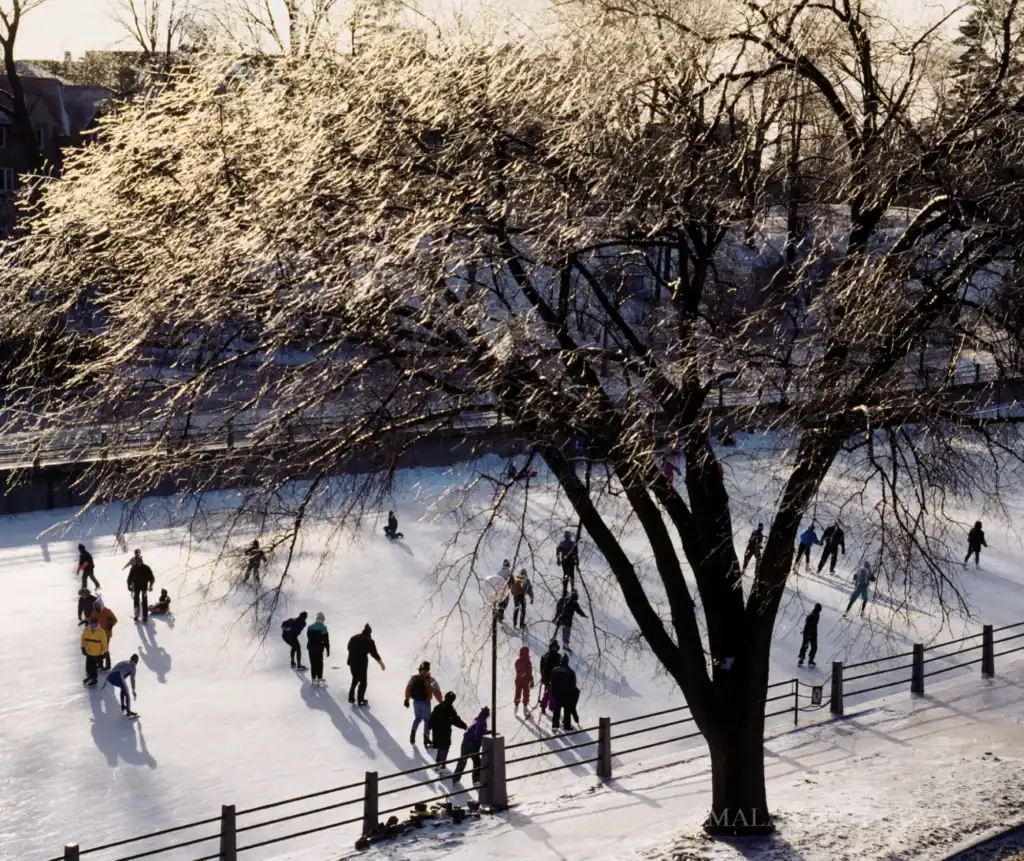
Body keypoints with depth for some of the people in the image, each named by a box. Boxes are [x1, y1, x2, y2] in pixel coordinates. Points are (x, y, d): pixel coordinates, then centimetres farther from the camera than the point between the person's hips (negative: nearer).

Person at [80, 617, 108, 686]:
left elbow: (104, 642, -14)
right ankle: (89, 676, 43)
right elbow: (83, 638, 6)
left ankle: (94, 678, 21)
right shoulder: (86, 630, -8)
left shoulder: (101, 632, -20)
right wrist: (83, 647, 7)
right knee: (88, 665, 18)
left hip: (98, 653, -5)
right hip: (89, 652, 5)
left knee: (94, 666, 1)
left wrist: (105, 651, -11)